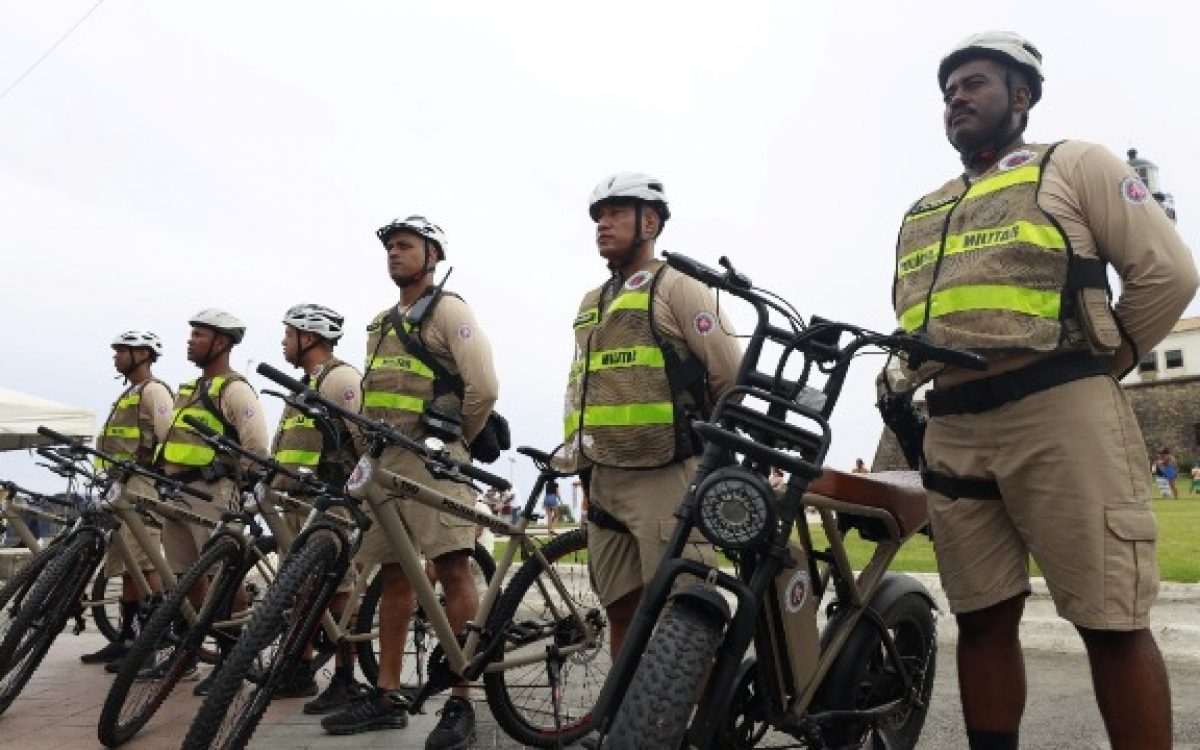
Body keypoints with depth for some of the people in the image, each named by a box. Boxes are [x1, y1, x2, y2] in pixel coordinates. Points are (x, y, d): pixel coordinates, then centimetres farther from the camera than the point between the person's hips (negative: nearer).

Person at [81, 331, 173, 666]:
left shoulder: (153, 390, -7)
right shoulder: (128, 395, 24)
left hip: (142, 485, -10)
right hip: (123, 488, 10)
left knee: (146, 565, -14)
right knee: (127, 566, 12)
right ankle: (127, 637, 19)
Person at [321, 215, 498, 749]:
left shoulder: (447, 310, -2)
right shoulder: (381, 323, 22)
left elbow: (483, 387, -12)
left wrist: (454, 439, 0)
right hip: (385, 459, 8)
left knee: (452, 569, -11)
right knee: (394, 574, 10)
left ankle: (460, 704, -8)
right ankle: (386, 696, 17)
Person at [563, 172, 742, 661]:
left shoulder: (676, 288, -2)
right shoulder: (591, 303, 20)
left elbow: (732, 378, -6)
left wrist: (705, 447, 2)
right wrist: (577, 451, 19)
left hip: (666, 479, -7)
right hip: (604, 483, 7)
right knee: (622, 610, 12)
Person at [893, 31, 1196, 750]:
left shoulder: (1075, 165, 9)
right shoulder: (920, 216, 25)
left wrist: (1099, 367, 2)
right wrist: (900, 387, 12)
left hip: (1061, 418, -5)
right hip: (953, 433, 6)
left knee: (1112, 623, -3)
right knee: (982, 621, 8)